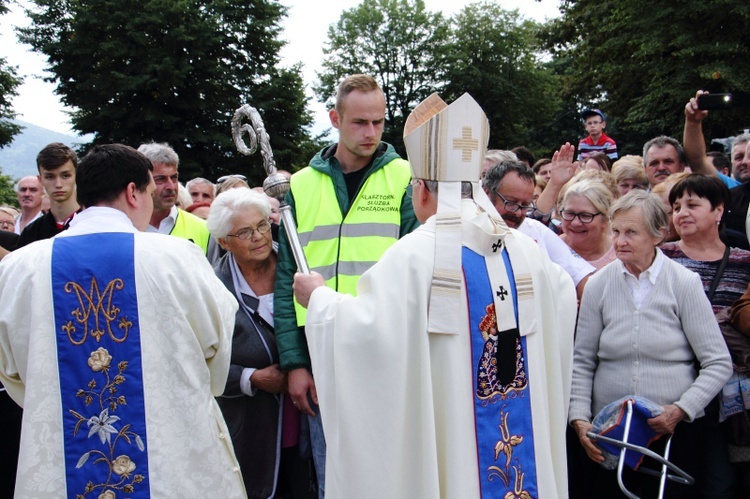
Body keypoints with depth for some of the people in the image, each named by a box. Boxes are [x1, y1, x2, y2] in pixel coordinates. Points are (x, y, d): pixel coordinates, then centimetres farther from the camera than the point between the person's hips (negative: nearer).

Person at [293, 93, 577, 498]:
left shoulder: (413, 254, -17)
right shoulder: (525, 250, 1)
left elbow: (365, 328, -23)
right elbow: (564, 301, 16)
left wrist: (319, 297, -3)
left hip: (447, 441, -5)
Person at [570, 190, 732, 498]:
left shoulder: (684, 283, -4)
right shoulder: (599, 285, 1)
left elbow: (719, 364, -4)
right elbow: (582, 362, 5)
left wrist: (681, 409, -14)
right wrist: (580, 419, -6)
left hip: (676, 431, -1)